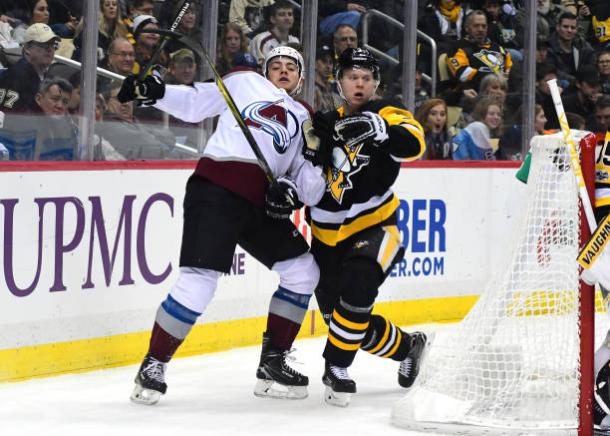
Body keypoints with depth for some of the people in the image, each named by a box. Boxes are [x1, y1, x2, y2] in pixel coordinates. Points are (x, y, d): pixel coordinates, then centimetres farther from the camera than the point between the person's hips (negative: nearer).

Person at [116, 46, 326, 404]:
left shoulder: (305, 119, 24)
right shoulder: (246, 83, 15)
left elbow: (311, 181, 14)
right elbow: (193, 104, 9)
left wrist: (293, 189, -8)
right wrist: (155, 90, -8)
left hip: (262, 202, 6)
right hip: (216, 186, -6)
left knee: (303, 271, 6)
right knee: (200, 279, -17)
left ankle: (273, 362, 15)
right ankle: (153, 365, -6)